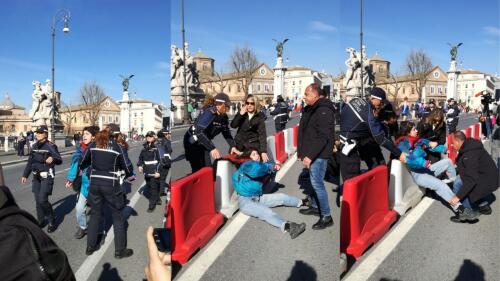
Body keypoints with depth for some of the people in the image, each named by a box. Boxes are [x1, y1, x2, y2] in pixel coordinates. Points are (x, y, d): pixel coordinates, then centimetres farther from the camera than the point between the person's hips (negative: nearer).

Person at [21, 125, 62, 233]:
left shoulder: (51, 146, -11)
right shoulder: (34, 146, 8)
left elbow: (60, 160, -13)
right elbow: (30, 161, 16)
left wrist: (53, 159, -34)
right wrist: (25, 175, 17)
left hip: (47, 177, -6)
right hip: (36, 177, 7)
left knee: (42, 200, -13)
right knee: (37, 200, 10)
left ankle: (52, 221, 5)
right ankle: (40, 221, 25)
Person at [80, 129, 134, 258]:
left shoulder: (93, 145, 3)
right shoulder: (116, 147, -6)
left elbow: (83, 162, 10)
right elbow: (125, 166, 3)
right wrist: (130, 175, 24)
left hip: (95, 183, 4)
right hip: (111, 185, -4)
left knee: (95, 214, 19)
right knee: (118, 216, 8)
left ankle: (90, 246, 27)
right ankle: (120, 250, 11)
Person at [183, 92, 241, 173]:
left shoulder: (224, 117, -4)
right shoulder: (209, 113, -29)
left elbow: (226, 133, 9)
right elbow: (199, 132, -40)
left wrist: (233, 146, -7)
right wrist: (212, 148, -46)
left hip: (203, 142, 8)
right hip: (192, 142, -8)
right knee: (198, 170, -13)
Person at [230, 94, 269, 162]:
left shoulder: (260, 116, -6)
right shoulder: (242, 112, 5)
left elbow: (262, 134, -13)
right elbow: (233, 125, -4)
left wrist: (263, 151, -23)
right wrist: (240, 114, -16)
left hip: (253, 146, -3)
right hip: (240, 145, 3)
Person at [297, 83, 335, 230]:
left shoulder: (324, 110, -19)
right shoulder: (310, 109, 12)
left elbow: (323, 137, -25)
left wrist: (310, 155, -26)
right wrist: (302, 152, 17)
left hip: (318, 154, -9)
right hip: (310, 153, 10)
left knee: (317, 183, -8)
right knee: (314, 181, 19)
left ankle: (326, 216, 1)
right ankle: (315, 206, 34)